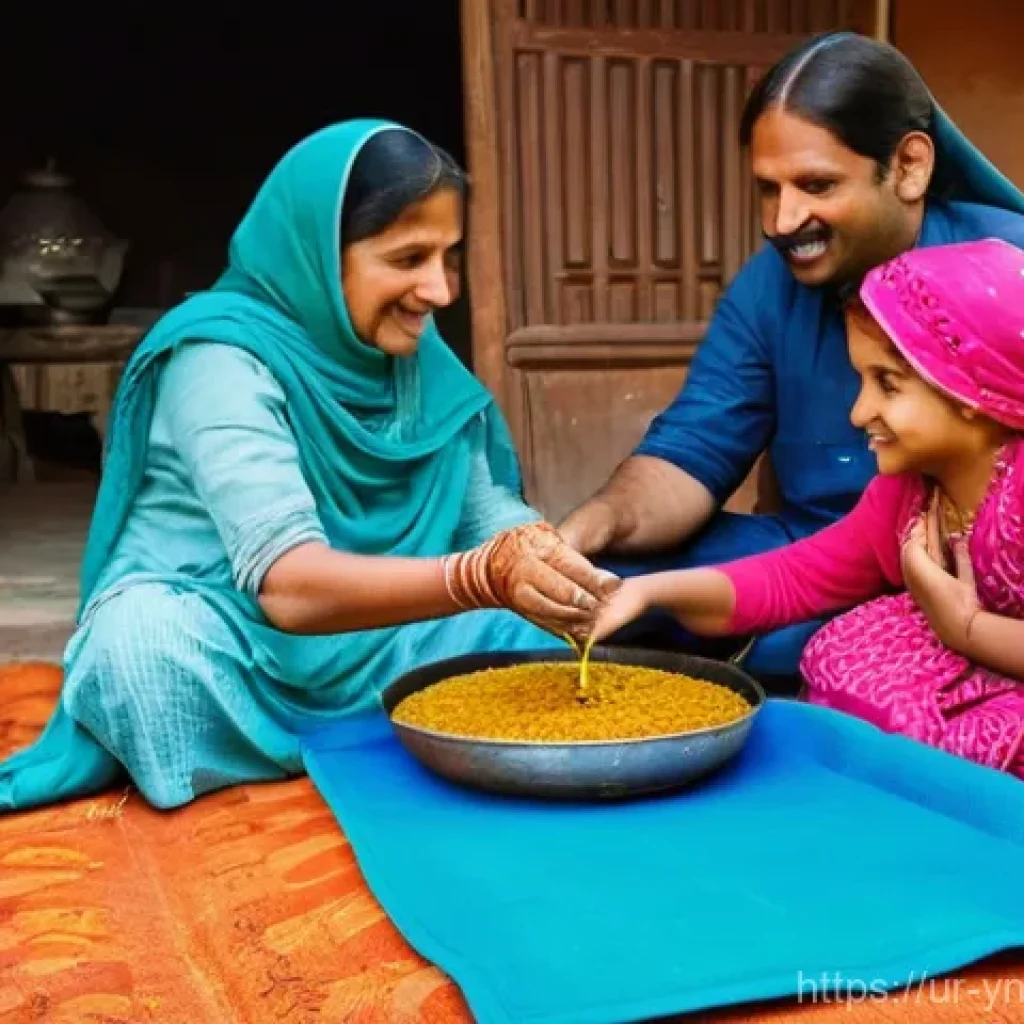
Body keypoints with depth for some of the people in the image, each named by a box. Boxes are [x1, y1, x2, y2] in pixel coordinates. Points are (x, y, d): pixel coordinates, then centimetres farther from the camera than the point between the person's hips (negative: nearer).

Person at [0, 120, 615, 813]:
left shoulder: (415, 353, 1)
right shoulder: (223, 358, -21)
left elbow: (486, 508, -1)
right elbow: (288, 585, -34)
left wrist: (538, 555, -25)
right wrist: (486, 576, -48)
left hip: (363, 643, 6)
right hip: (206, 649, -5)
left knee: (550, 637, -10)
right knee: (148, 638, -36)